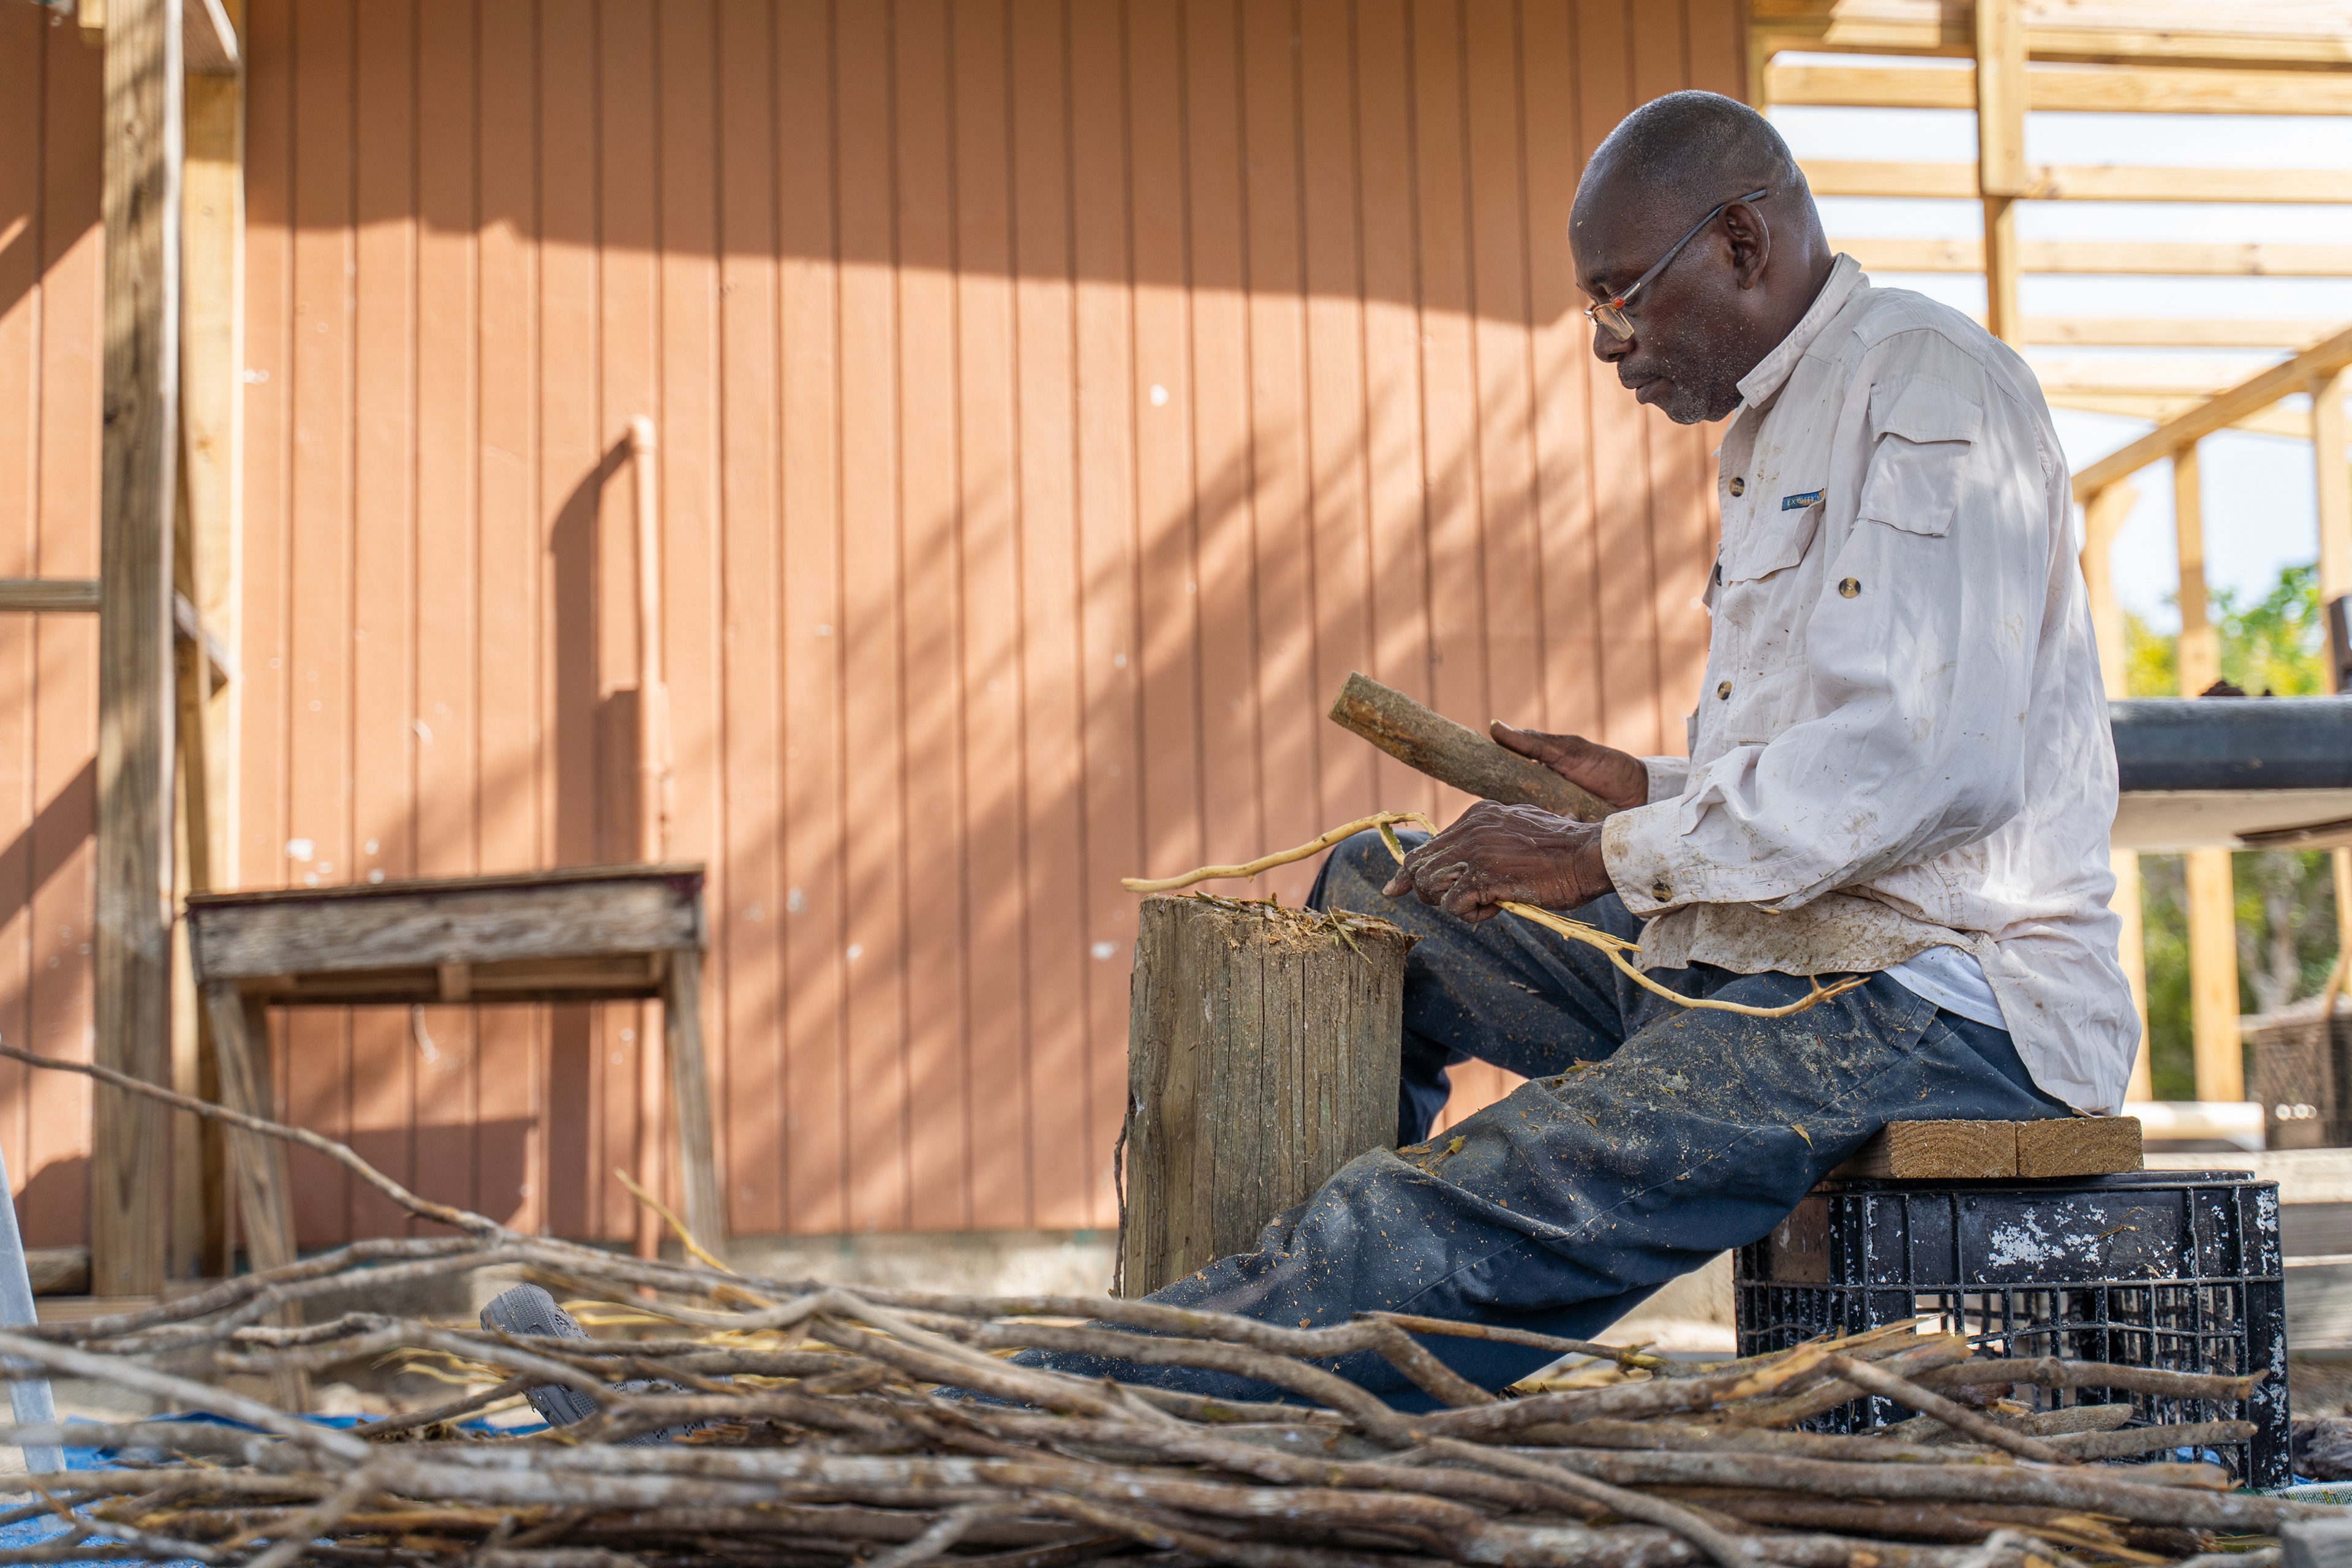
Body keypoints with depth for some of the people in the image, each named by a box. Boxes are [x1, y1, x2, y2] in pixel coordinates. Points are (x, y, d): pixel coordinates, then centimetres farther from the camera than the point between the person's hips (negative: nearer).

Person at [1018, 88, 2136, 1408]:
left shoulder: (1927, 383, -10)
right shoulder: (1781, 432, 22)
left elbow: (1934, 756, -23)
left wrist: (1613, 855, -19)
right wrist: (1653, 796, 11)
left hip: (1946, 1003, -10)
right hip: (1774, 958, 10)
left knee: (1499, 1203, -28)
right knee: (1370, 890, 11)